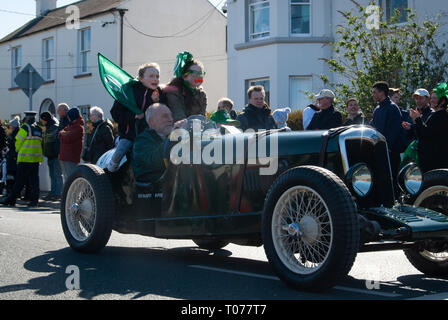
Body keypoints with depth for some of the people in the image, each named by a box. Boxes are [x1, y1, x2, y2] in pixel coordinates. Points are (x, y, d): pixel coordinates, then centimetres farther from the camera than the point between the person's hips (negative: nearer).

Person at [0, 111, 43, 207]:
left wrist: (19, 151, 13)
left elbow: (18, 141, -2)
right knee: (34, 180, 7)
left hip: (25, 158, -5)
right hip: (36, 158, 6)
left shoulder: (26, 127, -7)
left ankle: (11, 199, 5)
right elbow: (41, 143, 12)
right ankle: (34, 201, 4)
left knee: (19, 181, -1)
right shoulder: (39, 129, 10)